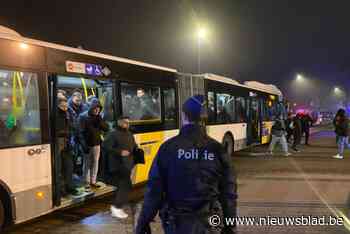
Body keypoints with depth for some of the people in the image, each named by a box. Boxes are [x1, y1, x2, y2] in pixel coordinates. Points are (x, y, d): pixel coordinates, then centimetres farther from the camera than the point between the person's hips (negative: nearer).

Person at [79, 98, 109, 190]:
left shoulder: (99, 117, 8)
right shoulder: (83, 116, -8)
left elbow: (106, 128, 3)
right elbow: (81, 132, -11)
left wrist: (100, 121, -14)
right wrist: (84, 145, -17)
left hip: (97, 144, 5)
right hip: (88, 144, -5)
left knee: (95, 163, 10)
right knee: (87, 164, 1)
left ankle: (93, 181, 21)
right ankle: (87, 183, 10)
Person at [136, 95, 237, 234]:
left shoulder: (169, 147, -12)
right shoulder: (217, 148, -6)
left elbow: (154, 189, -10)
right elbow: (228, 191, -1)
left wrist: (143, 223, 0)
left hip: (176, 222, -1)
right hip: (207, 222, 2)